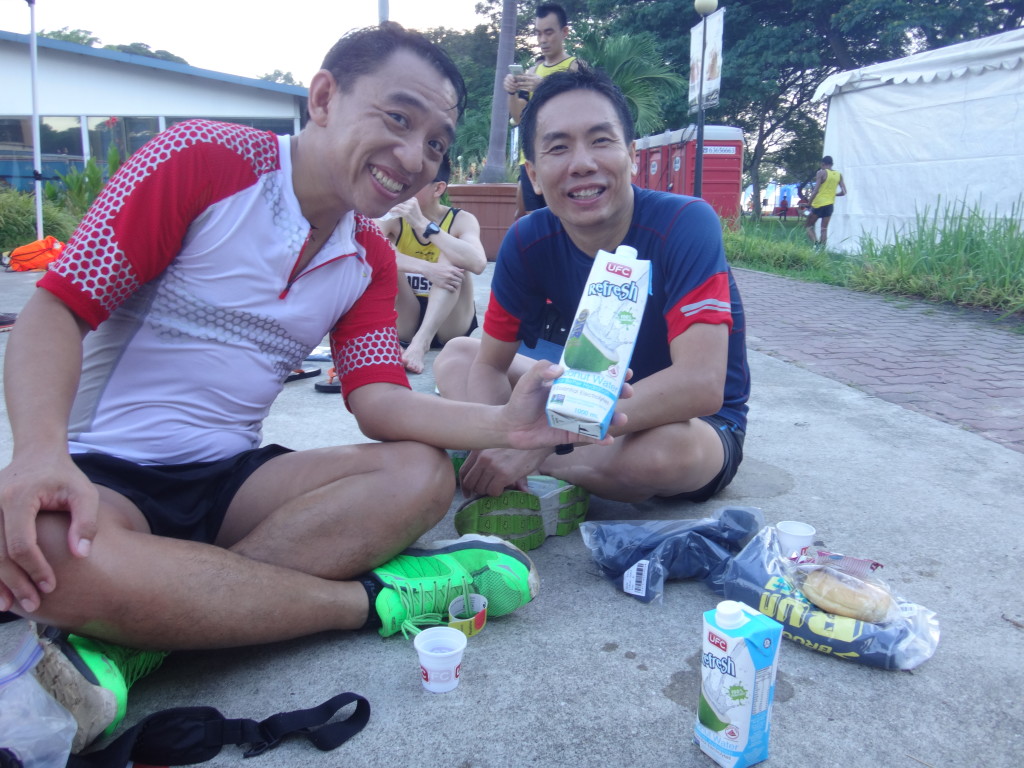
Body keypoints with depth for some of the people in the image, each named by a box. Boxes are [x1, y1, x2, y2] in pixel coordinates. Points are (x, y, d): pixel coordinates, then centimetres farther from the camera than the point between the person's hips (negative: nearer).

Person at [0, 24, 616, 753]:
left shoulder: (371, 262, 8)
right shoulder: (203, 160, -10)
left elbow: (377, 400, -2)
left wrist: (503, 424, -20)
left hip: (230, 476, 5)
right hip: (105, 472, -4)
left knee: (423, 473, -18)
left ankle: (133, 637, -24)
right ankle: (374, 599, -22)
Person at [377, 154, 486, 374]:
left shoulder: (461, 220, -8)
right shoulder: (393, 218, -4)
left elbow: (477, 263, -30)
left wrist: (422, 224, -32)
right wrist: (425, 268, -39)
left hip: (449, 323, -1)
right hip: (406, 321, 1)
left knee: (451, 256, -25)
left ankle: (422, 340, -39)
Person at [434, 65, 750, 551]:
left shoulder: (685, 224, -26)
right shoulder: (528, 241, -11)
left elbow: (701, 385, -37)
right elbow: (490, 364, -7)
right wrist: (494, 443, -31)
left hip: (702, 425, -5)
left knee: (669, 448, -41)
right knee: (455, 355, -1)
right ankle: (546, 489, -23)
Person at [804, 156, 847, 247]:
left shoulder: (821, 173, -6)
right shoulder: (839, 175, 9)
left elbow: (816, 191, -14)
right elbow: (843, 192, 5)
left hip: (818, 204, -5)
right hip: (830, 205, 5)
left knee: (808, 225, 6)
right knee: (824, 229, 8)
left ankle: (816, 244, -16)